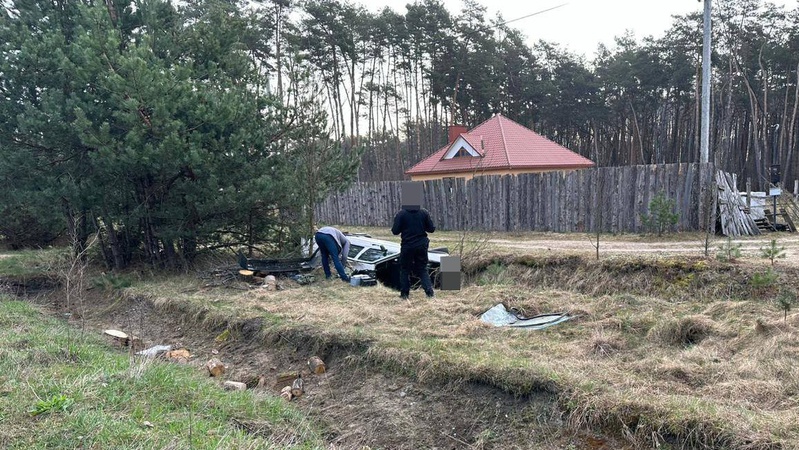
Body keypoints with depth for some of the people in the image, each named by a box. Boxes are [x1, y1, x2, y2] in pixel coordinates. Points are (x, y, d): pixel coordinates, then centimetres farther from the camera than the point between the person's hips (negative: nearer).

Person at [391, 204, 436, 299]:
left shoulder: (401, 213, -11)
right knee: (422, 269, 12)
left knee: (404, 270, 14)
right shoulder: (424, 212, -4)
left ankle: (404, 293, 15)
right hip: (422, 245, 2)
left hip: (407, 246, -2)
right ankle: (430, 292, -2)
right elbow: (431, 229, -1)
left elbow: (395, 231, -9)